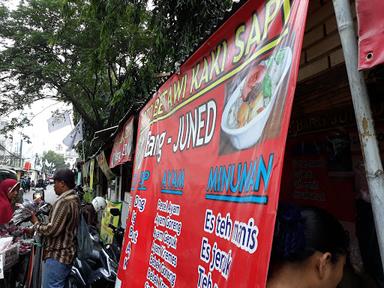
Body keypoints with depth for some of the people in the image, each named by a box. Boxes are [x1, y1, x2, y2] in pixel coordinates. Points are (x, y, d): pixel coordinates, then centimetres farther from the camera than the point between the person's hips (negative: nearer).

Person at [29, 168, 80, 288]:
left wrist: (36, 223, -7)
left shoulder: (63, 202, -21)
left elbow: (52, 230, -24)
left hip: (57, 256, -10)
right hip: (67, 253, 10)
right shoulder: (74, 199, 10)